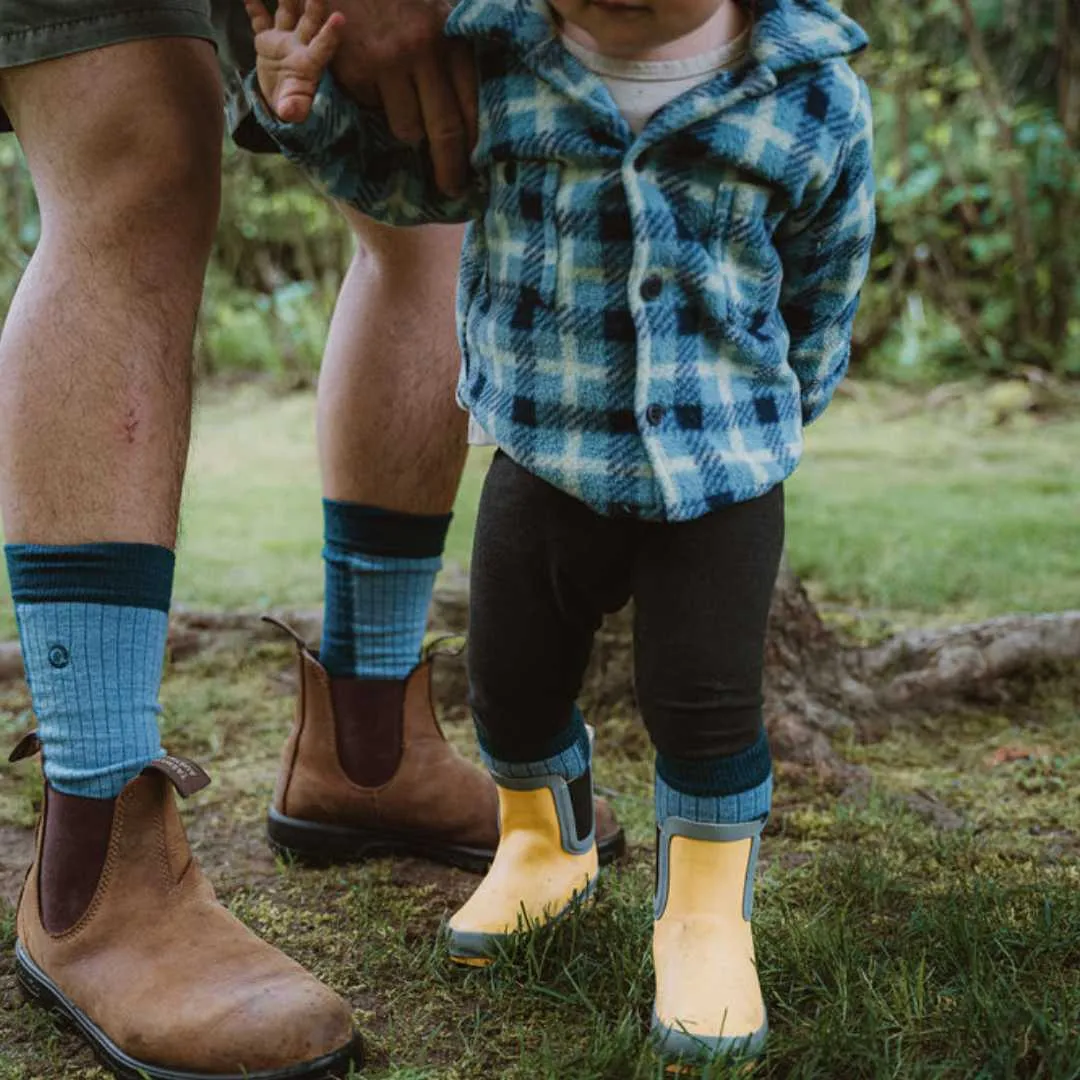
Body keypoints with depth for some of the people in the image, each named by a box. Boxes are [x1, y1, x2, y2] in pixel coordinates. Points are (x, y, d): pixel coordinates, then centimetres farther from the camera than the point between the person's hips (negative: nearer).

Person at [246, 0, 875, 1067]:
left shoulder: (816, 99, -9)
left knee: (705, 700, -1)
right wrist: (306, 106, -7)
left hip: (717, 477, -2)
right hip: (540, 460, 2)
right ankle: (543, 848, 44)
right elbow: (412, 179, 10)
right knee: (514, 683, 13)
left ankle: (705, 915, 25)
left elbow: (822, 288, 6)